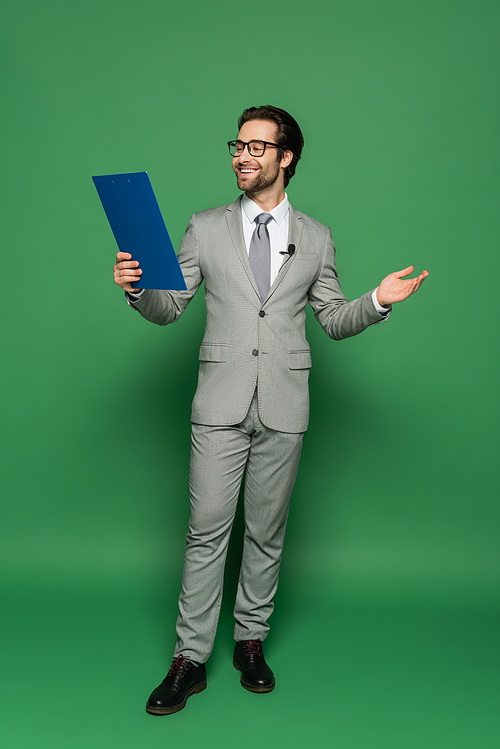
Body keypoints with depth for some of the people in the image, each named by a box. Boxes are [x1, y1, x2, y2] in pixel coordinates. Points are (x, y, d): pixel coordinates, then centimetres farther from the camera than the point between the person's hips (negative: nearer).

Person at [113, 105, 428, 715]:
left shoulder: (316, 239, 9)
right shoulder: (206, 229, 7)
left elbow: (332, 319, 12)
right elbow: (169, 308, 8)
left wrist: (378, 301, -5)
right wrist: (137, 287, -13)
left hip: (285, 410, 1)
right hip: (220, 406, 0)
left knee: (266, 531, 10)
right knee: (207, 531, 0)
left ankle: (251, 640, 28)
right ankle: (190, 659, 12)